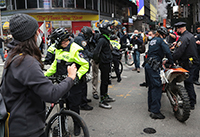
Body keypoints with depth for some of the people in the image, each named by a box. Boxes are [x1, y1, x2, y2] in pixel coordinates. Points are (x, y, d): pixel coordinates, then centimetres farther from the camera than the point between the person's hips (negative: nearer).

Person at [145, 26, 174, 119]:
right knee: (157, 87, -9)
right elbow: (167, 51, -13)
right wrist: (171, 62, -2)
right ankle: (155, 111, -10)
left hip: (148, 65, 9)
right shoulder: (160, 40, -4)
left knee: (151, 86, 16)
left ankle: (151, 107, 26)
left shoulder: (152, 40, 20)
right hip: (154, 66, -9)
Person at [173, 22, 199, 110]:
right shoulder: (190, 35, 14)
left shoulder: (184, 38, -19)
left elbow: (178, 52, -25)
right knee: (189, 82, 21)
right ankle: (193, 99, 35)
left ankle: (191, 104, 4)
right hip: (193, 61, 10)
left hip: (188, 64, -10)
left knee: (188, 83, -4)